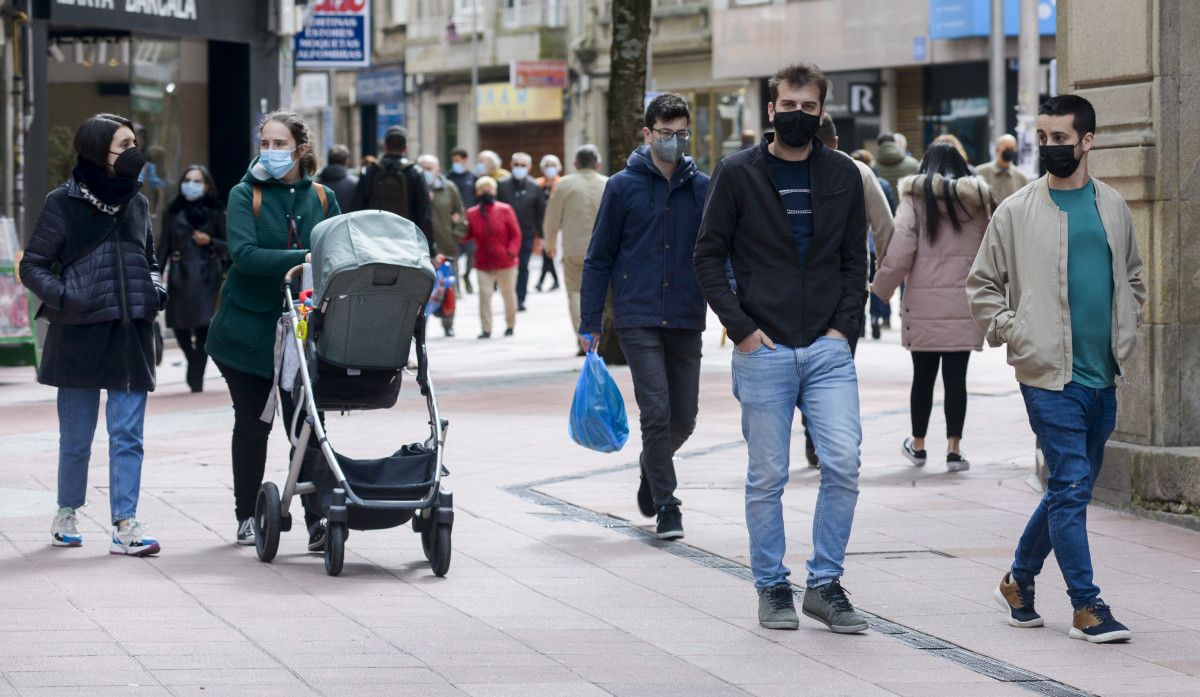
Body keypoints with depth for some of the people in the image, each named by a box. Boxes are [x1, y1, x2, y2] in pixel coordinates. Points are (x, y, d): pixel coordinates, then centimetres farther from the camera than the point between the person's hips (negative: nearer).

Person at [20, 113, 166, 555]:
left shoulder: (136, 203, 11)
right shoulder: (63, 203, -2)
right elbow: (32, 266, 0)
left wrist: (155, 289, 6)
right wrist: (62, 297, -16)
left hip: (131, 334, 3)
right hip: (79, 334, -3)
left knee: (128, 435, -3)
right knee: (76, 437, 6)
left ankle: (125, 526, -5)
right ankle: (67, 514, 24)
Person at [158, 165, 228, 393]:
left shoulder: (215, 211, 6)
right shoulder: (173, 212, 9)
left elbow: (228, 245, 8)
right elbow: (164, 246, 9)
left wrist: (210, 242, -12)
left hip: (206, 274, -2)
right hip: (180, 275, 2)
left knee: (203, 326, -10)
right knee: (179, 325, 0)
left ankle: (196, 377, -4)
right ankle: (196, 364, 26)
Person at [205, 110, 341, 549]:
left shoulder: (322, 199, 6)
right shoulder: (245, 195, -4)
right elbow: (244, 253, -20)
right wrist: (302, 259, -31)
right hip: (248, 327, -1)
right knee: (251, 423, 9)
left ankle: (318, 520, -8)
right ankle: (247, 517, 20)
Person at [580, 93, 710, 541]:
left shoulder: (703, 188, 7)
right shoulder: (623, 186, 0)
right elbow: (598, 258, 3)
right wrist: (590, 323, 0)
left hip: (686, 320, 3)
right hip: (637, 319, -3)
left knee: (683, 419, 7)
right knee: (656, 412, -10)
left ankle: (651, 469, 37)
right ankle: (666, 507, -2)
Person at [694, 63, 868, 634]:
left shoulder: (842, 175, 8)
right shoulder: (738, 174, 0)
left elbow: (855, 259, 13)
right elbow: (709, 257, 2)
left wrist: (844, 325, 0)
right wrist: (742, 328, -7)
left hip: (828, 350, 2)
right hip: (763, 351, -2)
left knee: (843, 464, -8)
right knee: (767, 477, 3)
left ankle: (825, 583, 4)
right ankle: (772, 588, 15)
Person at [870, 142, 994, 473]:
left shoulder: (915, 199, -4)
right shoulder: (978, 200, 5)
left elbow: (900, 252, -9)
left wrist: (881, 287, 3)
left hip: (924, 303, -1)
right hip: (964, 303, 1)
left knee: (923, 375, 10)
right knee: (956, 377, 2)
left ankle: (918, 444, 22)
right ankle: (954, 448, -1)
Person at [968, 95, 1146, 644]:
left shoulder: (1112, 207, 10)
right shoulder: (1017, 211, -2)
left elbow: (1132, 277, 23)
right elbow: (981, 284, 5)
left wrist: (1125, 336, 11)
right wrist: (1012, 333, -7)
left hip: (1103, 377, 5)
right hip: (1049, 376, -5)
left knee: (1070, 489, 12)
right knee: (1071, 487, -9)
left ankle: (1019, 581, 30)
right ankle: (1087, 608, -4)